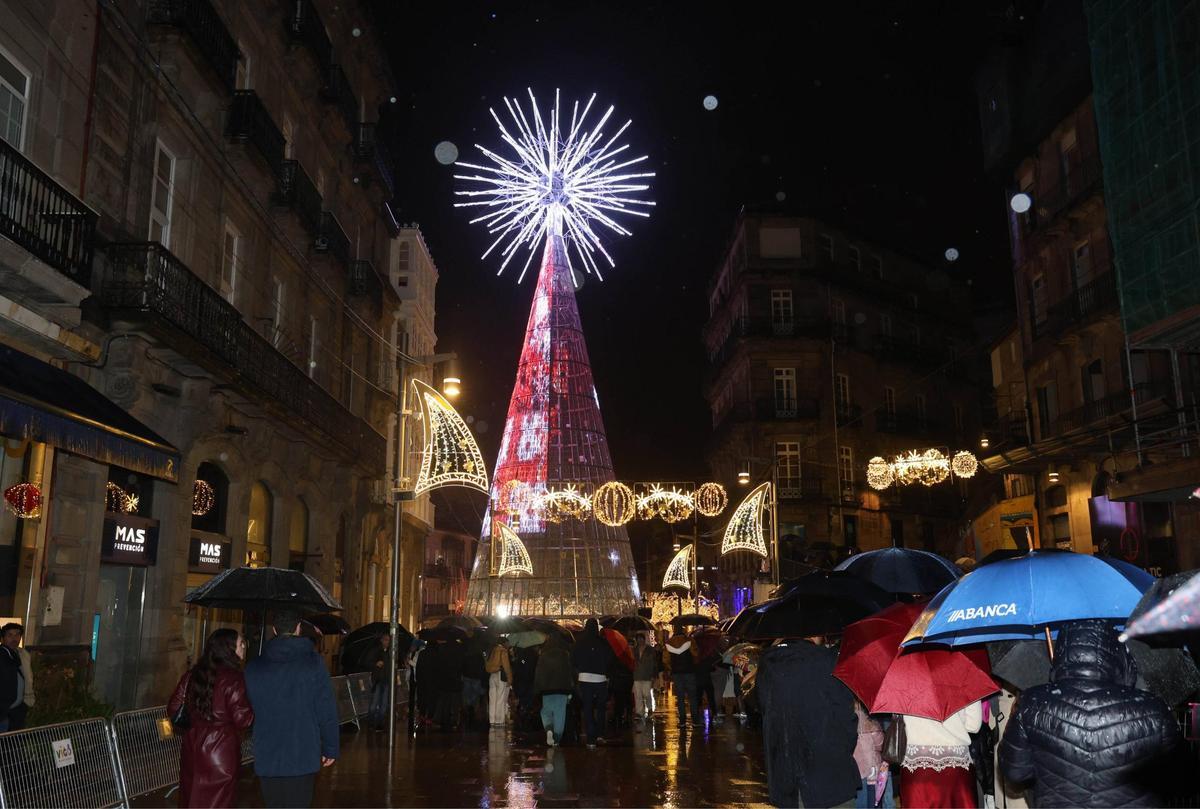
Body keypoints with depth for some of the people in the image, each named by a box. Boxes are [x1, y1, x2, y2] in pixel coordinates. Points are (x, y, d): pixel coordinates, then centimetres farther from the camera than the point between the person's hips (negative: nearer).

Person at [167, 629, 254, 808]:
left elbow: (173, 709, 8)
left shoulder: (192, 674, 3)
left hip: (192, 748, 6)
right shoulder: (233, 678, -16)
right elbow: (243, 720, -18)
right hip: (221, 752, -6)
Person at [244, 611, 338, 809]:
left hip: (266, 759, 3)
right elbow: (327, 710, -6)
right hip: (303, 756, -3)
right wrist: (330, 748, 2)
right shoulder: (312, 662, -6)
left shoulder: (254, 666, 3)